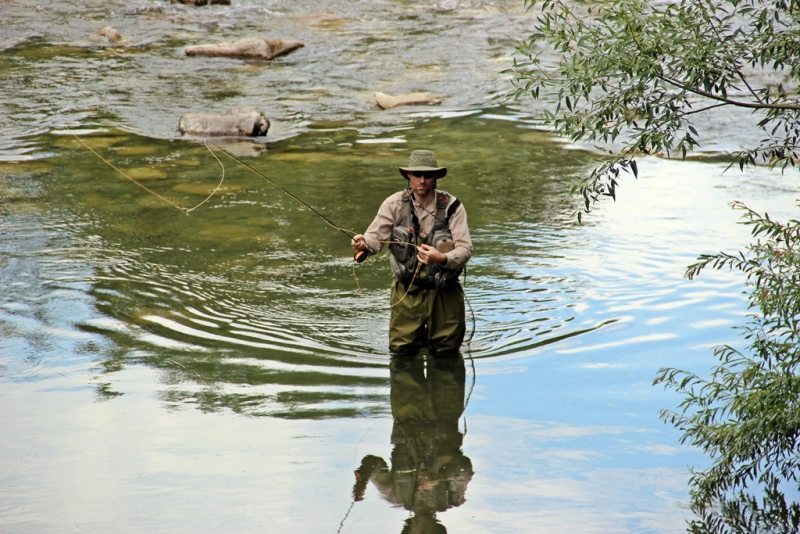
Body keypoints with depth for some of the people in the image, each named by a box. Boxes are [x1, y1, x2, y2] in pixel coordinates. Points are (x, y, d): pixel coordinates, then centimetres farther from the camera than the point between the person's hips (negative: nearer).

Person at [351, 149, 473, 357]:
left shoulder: (452, 206, -10)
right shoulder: (394, 204, -5)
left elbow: (465, 248, -16)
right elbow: (376, 236, -10)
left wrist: (442, 258, -36)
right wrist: (364, 244, -34)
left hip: (443, 291, -1)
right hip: (407, 291, 1)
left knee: (446, 352, 7)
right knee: (401, 351, 6)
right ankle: (419, 337, 39)